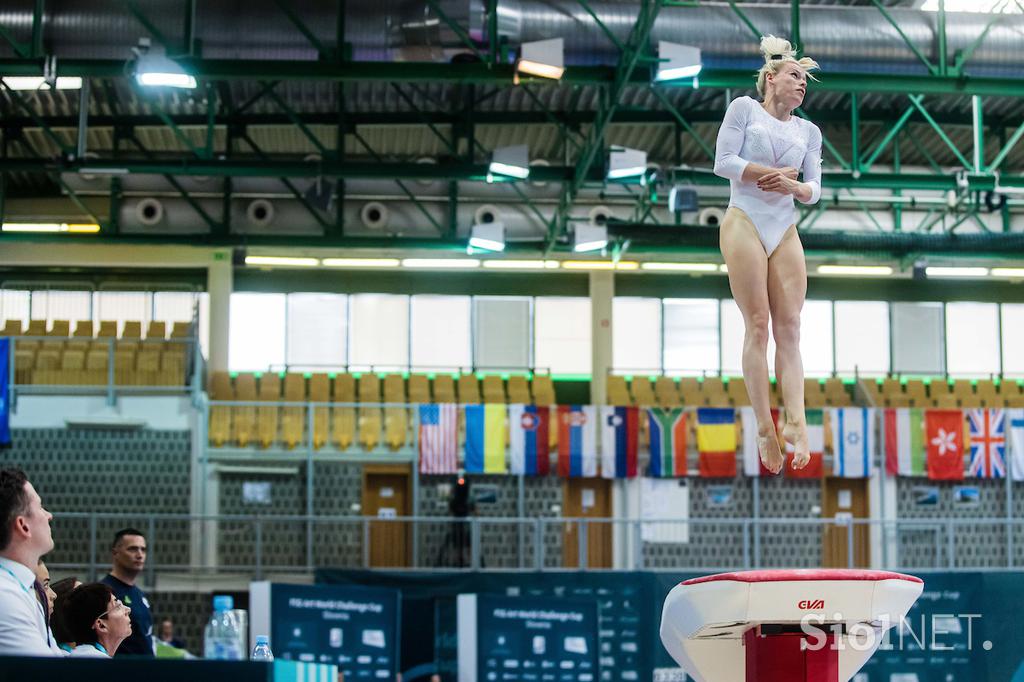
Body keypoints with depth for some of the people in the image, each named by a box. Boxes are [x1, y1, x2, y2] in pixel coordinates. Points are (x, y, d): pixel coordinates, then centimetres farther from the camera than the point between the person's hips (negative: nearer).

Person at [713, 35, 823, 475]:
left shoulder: (809, 131, 18)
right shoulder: (744, 109, 6)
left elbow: (814, 191, 12)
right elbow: (723, 162, -5)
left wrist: (793, 186, -11)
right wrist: (771, 174, -13)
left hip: (786, 232, 5)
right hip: (745, 224, -5)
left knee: (790, 328, -8)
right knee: (758, 328, -9)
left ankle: (796, 422, -17)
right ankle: (765, 429, -11)